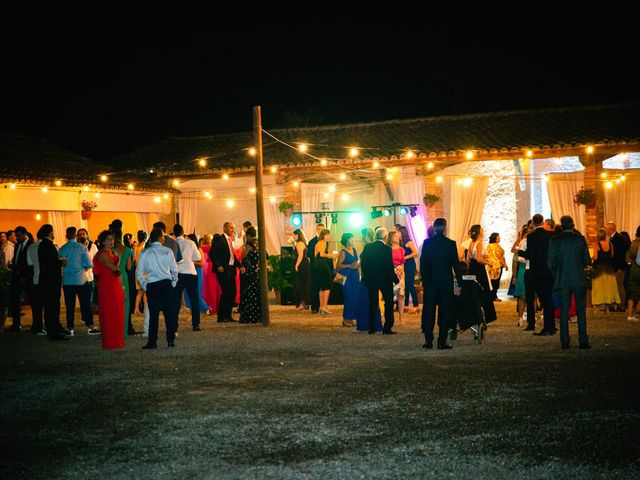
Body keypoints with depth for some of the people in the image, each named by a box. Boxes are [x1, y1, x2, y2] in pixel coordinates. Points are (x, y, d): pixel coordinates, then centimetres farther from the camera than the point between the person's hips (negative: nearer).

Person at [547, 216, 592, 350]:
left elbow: (551, 262, -2)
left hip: (562, 280, 0)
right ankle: (583, 341, 4)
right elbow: (587, 260, -1)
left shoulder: (555, 241, -1)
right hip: (579, 280, 0)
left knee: (564, 312, 4)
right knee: (581, 311, 5)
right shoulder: (580, 239, -2)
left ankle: (564, 342, 2)